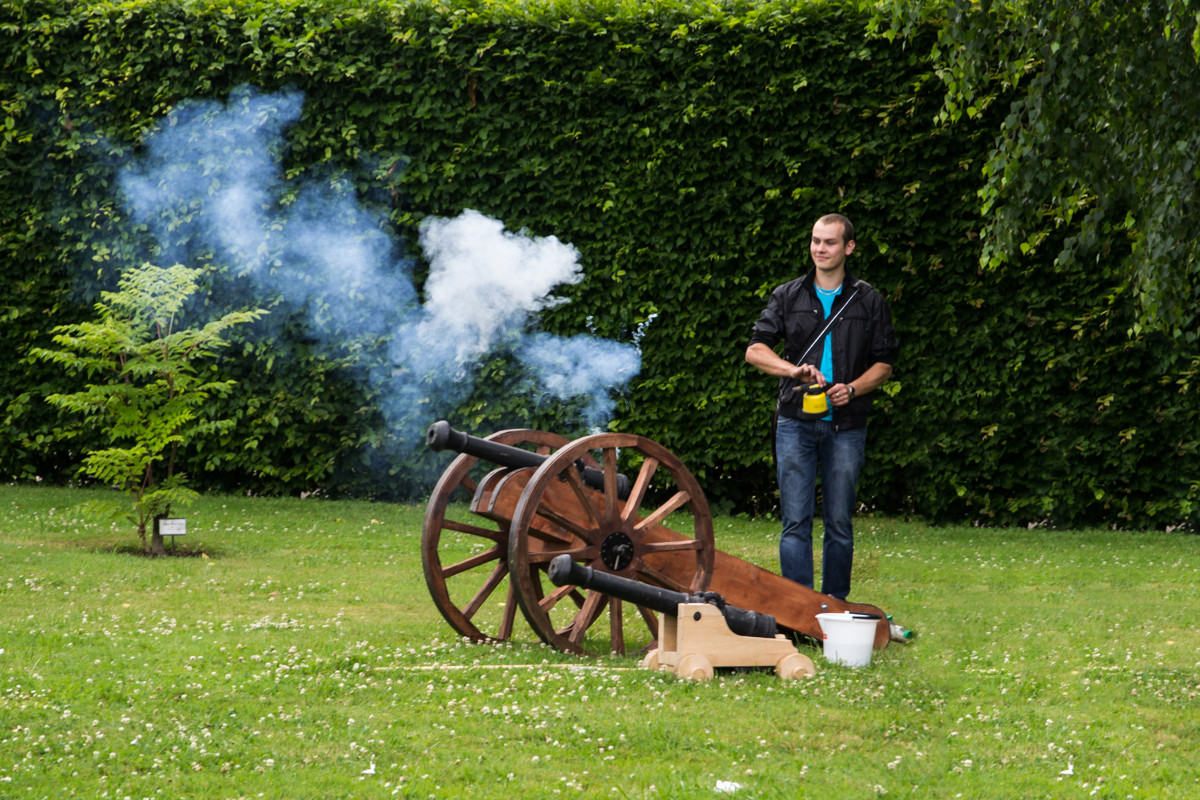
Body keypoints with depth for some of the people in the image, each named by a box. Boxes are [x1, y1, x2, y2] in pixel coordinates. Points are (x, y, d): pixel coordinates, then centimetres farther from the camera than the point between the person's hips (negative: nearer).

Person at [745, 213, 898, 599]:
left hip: (846, 426, 0)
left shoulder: (869, 302, 7)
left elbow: (884, 364, 9)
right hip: (796, 423, 0)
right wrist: (793, 370, -15)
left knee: (839, 523, 4)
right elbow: (755, 350, 3)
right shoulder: (787, 296, 9)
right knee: (796, 521, -4)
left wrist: (854, 388, -10)